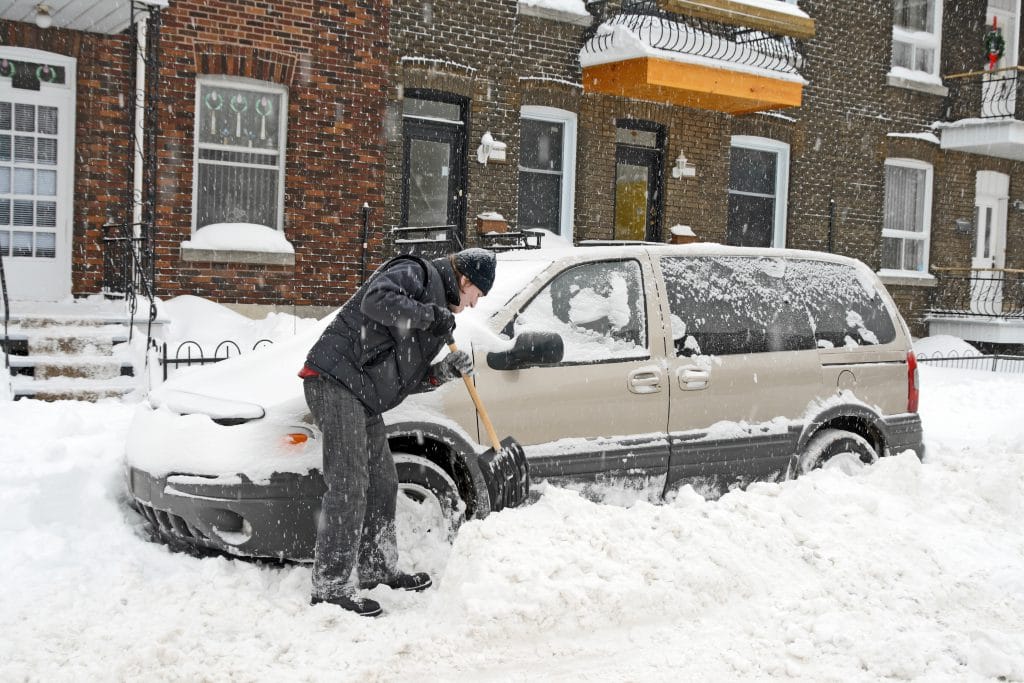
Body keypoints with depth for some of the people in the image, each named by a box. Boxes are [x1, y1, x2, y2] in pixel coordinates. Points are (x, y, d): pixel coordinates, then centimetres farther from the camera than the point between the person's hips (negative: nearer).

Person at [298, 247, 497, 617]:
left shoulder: (438, 307, 25)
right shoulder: (416, 273, -2)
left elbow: (405, 379, 20)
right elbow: (377, 300, -25)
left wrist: (444, 372, 5)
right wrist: (431, 315, -18)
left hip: (363, 397, 11)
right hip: (335, 381, -11)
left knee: (382, 483, 17)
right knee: (348, 486, -13)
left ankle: (377, 569, 31)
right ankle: (329, 586, -9)